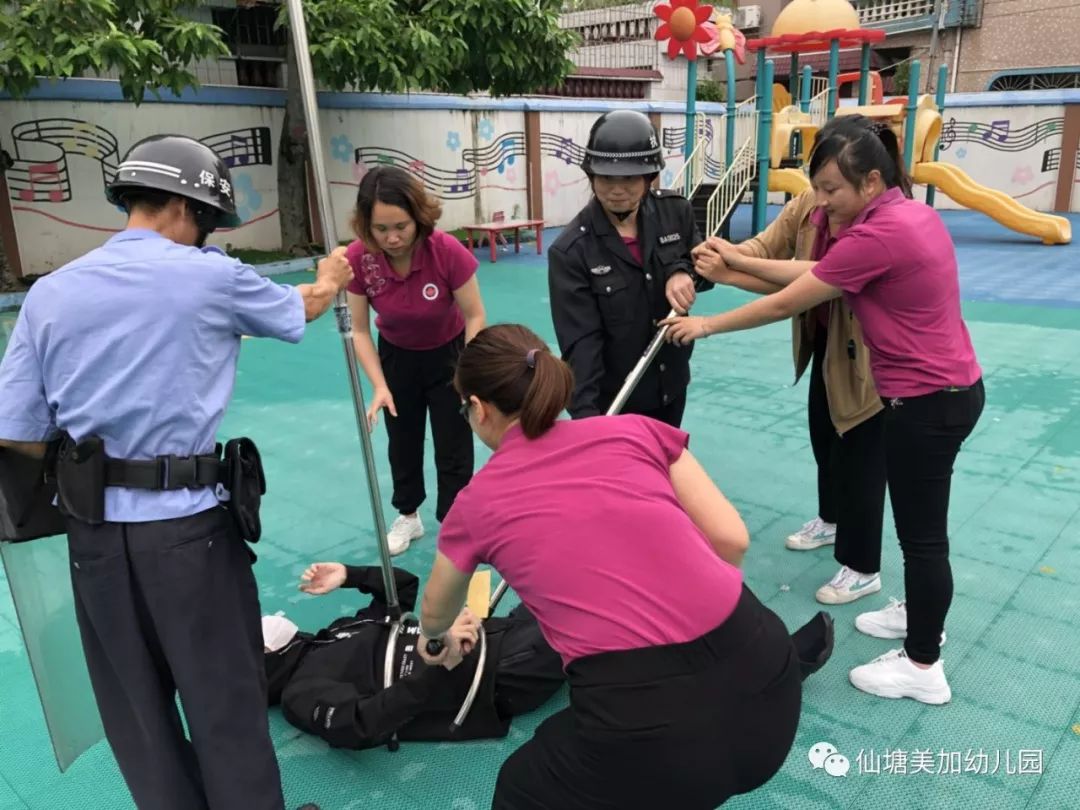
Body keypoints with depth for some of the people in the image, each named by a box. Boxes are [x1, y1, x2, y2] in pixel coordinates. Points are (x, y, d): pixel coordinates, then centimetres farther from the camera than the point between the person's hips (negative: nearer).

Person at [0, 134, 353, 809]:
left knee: (134, 701, 19)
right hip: (187, 523, -4)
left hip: (91, 527, 5)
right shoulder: (212, 276, -8)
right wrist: (331, 280, 33)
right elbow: (302, 309, 12)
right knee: (225, 695, 11)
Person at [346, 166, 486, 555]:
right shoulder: (358, 258, -26)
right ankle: (408, 516, 43)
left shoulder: (447, 251, -33)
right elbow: (359, 330, -16)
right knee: (402, 442, 20)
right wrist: (379, 385, -24)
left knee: (453, 450, 2)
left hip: (449, 354, -3)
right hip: (397, 356, 3)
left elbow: (474, 317, -22)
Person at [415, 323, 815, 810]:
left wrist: (431, 639, 54)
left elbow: (436, 614, 31)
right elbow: (731, 540, 8)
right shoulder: (635, 430, 9)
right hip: (763, 678, 4)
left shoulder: (476, 503, 11)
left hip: (646, 725, -4)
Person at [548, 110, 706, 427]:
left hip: (671, 387, 5)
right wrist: (585, 412, -35)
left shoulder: (676, 212, -6)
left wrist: (683, 272, -16)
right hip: (612, 401, -5)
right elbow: (581, 341, -23)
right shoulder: (571, 251, -19)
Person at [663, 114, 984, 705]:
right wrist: (741, 261, 5)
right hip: (949, 389, 10)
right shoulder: (910, 214, 6)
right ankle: (920, 614, 44)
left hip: (929, 402, -10)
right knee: (920, 523, 24)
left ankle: (923, 668, 19)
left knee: (922, 532, 3)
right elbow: (813, 272, 8)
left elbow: (785, 304, -17)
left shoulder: (877, 236, -24)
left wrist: (706, 325, -7)